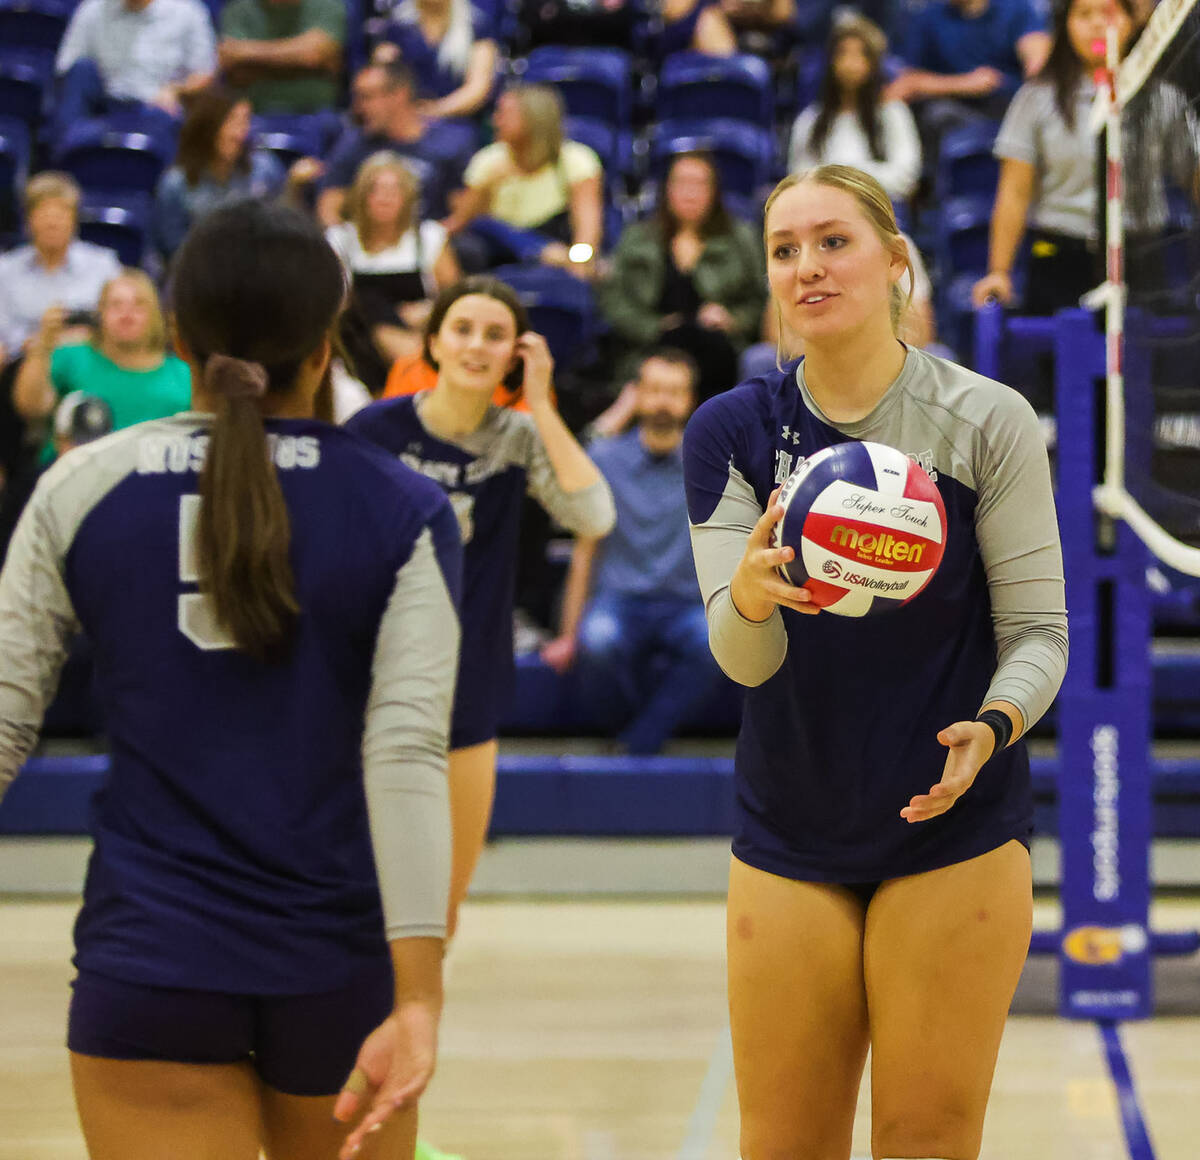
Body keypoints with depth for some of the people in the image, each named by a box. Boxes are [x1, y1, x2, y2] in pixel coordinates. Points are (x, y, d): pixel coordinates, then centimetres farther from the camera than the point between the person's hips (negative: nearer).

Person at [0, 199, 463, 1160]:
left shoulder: (82, 490, -1)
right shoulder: (401, 513, -4)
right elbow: (407, 753, -12)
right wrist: (418, 999, -16)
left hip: (147, 957, 0)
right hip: (338, 962, 0)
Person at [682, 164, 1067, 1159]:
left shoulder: (988, 422, -6)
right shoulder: (732, 431, -1)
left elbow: (1039, 630, -3)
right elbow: (743, 658, -10)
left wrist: (991, 726, -25)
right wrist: (751, 596, -34)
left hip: (954, 839, -2)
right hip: (789, 843, 2)